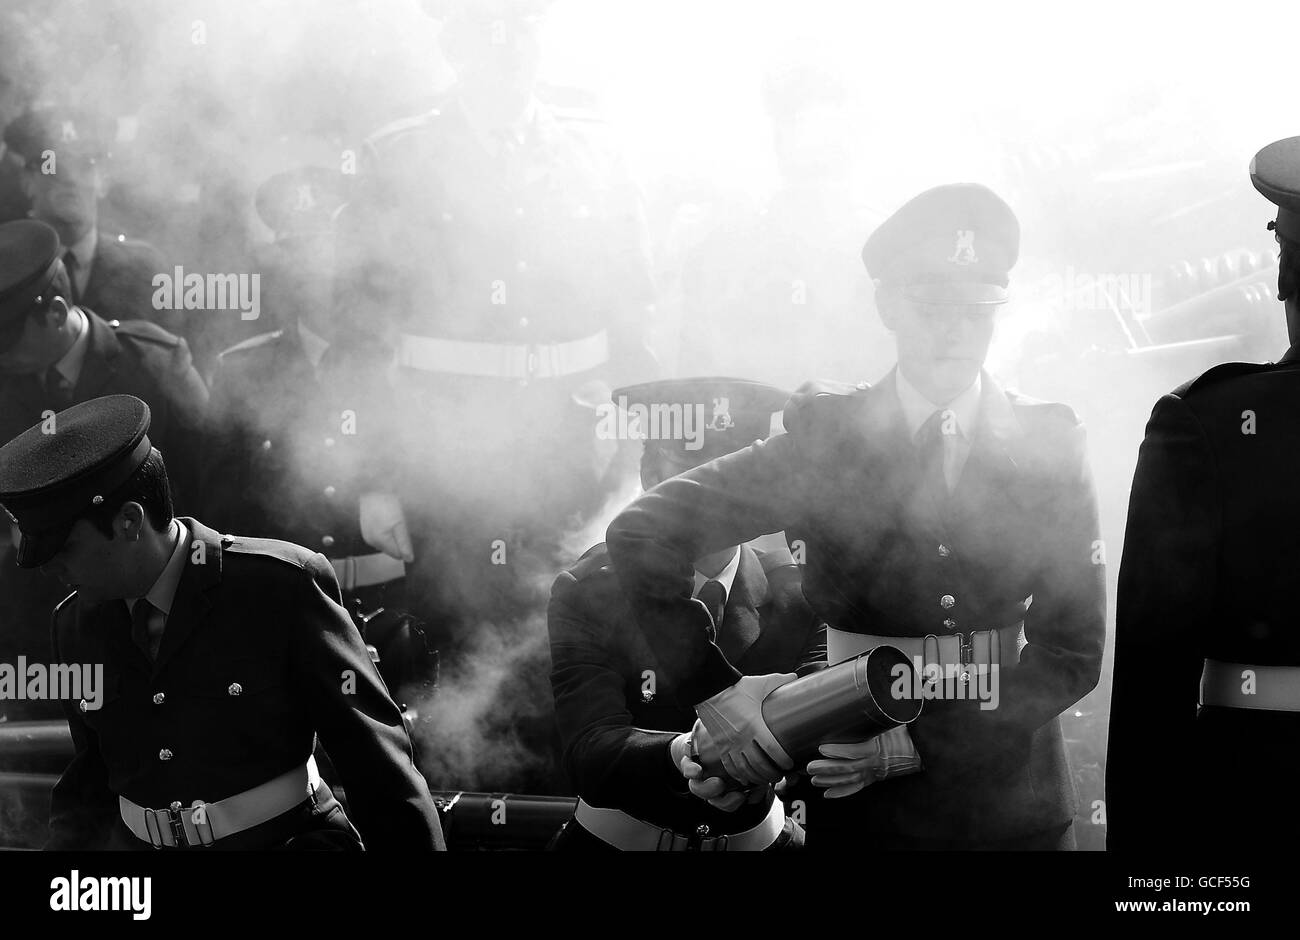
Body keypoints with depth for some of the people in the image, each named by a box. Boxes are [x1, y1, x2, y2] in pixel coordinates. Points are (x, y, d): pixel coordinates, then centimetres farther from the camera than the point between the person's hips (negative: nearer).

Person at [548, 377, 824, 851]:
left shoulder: (801, 597, -2)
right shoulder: (586, 594, -6)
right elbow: (591, 753, -18)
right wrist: (682, 753, -39)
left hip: (757, 838, 1)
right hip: (616, 839, -1)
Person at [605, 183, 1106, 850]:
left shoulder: (1047, 449, -2)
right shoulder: (827, 442, -5)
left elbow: (1073, 651, -6)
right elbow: (642, 534, -8)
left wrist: (921, 742, -16)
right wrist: (716, 695, -14)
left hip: (1018, 808, 1)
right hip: (863, 813, -1)